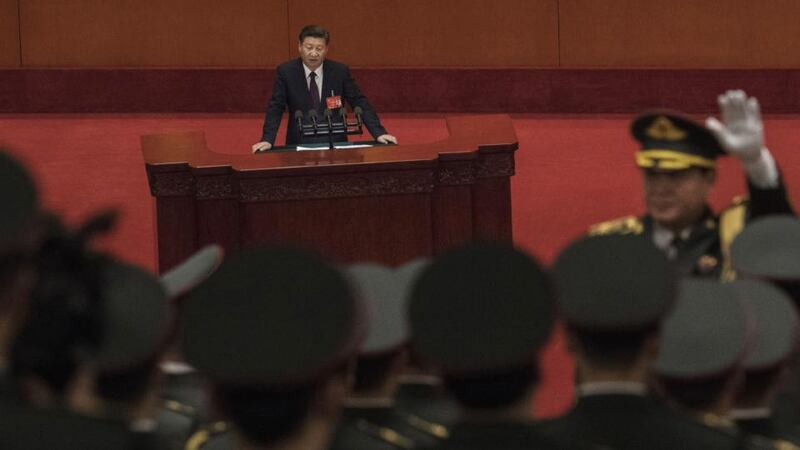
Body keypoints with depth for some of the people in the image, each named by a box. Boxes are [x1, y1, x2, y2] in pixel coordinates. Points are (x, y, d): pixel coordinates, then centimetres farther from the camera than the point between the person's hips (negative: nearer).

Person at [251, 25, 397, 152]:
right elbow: (275, 108, -2)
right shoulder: (286, 72, -1)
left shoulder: (340, 71, 1)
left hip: (334, 142, 0)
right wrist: (267, 140, -16)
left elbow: (360, 103, 3)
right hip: (299, 144, 0)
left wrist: (379, 133, -8)